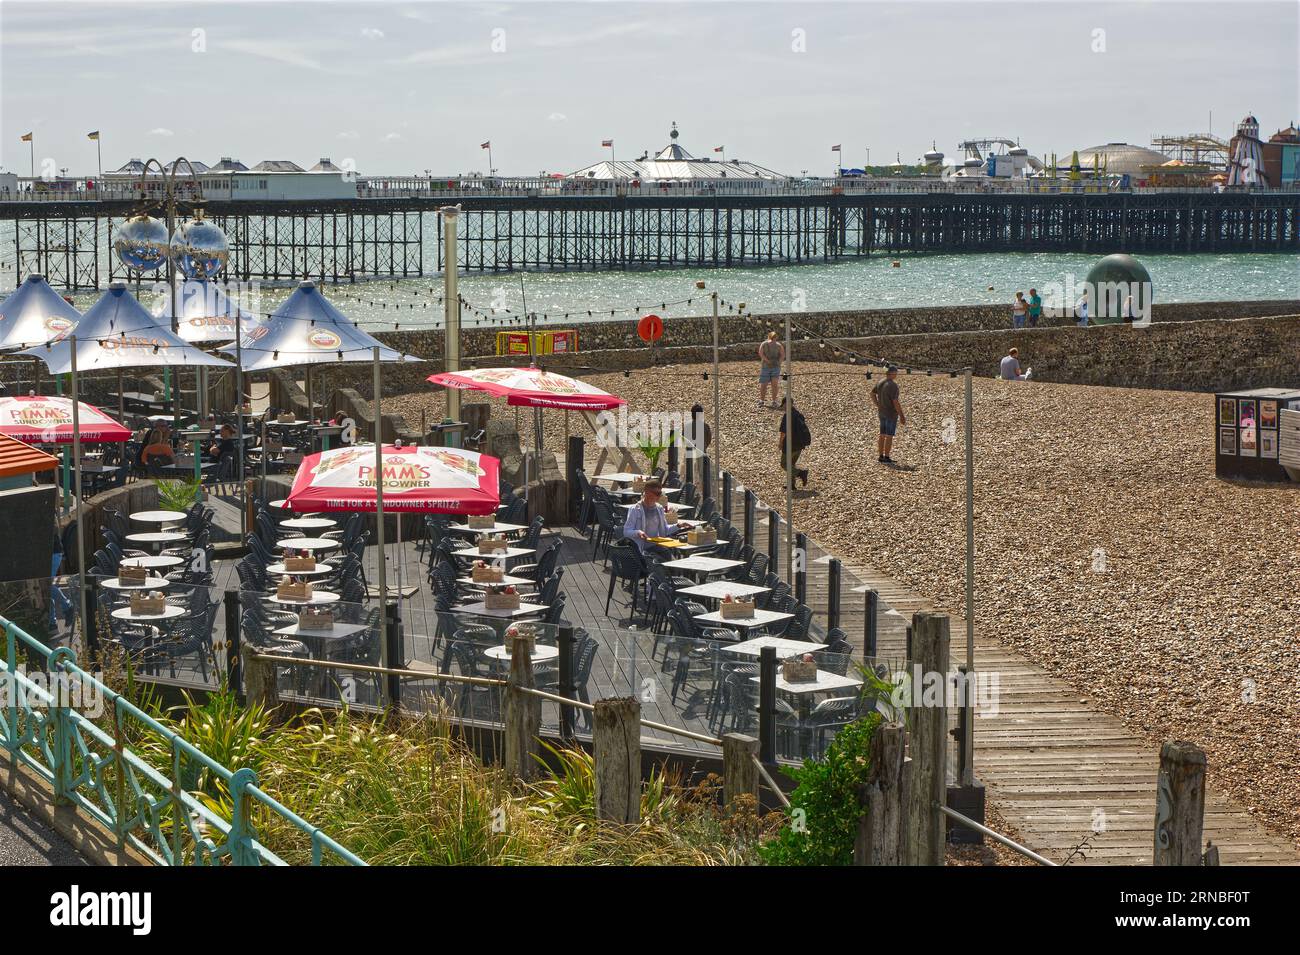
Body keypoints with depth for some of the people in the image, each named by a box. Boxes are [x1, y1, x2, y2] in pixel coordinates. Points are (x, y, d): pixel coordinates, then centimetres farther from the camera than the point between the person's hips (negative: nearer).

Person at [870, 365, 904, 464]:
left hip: (882, 412, 8)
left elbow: (872, 394, 16)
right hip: (891, 413, -8)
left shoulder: (880, 382, 4)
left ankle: (881, 456, 17)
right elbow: (895, 402, -23)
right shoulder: (893, 385, -21)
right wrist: (901, 416, -17)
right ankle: (886, 458, 1)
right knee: (889, 436, -1)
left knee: (882, 435, 13)